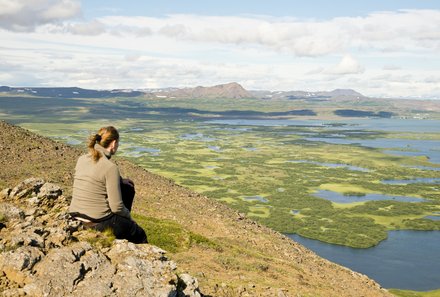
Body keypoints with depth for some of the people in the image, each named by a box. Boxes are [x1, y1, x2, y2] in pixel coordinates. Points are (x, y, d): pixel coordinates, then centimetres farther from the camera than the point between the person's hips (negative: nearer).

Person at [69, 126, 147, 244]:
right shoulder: (110, 167, -19)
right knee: (140, 236, 19)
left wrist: (119, 181, 19)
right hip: (99, 223, -7)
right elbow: (116, 207, -17)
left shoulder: (81, 159, 2)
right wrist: (128, 216, 4)